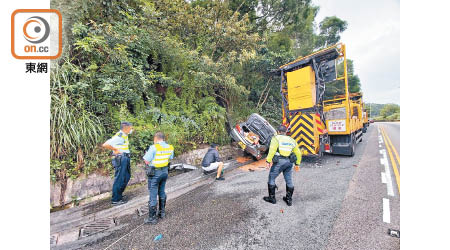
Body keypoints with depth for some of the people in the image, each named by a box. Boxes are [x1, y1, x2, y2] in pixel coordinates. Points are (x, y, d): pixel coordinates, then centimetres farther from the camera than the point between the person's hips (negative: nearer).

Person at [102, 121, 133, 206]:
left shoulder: (124, 135, 11)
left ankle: (119, 195, 34)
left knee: (126, 177, 19)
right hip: (120, 159, -10)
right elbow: (105, 145, -25)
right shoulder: (119, 136, -19)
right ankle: (115, 200, 14)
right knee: (119, 179, 0)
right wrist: (116, 149, -17)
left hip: (125, 159, 10)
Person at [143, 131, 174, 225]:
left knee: (153, 195, 6)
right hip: (165, 171, 7)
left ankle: (152, 218, 17)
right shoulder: (170, 147, -2)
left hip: (154, 173, -6)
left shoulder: (154, 148, -20)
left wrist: (147, 153, 2)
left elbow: (147, 161, -17)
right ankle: (162, 212, 36)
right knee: (162, 192, 22)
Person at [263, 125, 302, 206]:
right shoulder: (291, 140, 15)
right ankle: (289, 199, 27)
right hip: (289, 162, 6)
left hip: (279, 161, -6)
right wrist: (297, 164, 26)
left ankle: (272, 198, 17)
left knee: (271, 178, 9)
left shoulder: (276, 138, -2)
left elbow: (272, 150, -17)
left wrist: (268, 161, -15)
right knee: (289, 180, 17)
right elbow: (298, 153, 18)